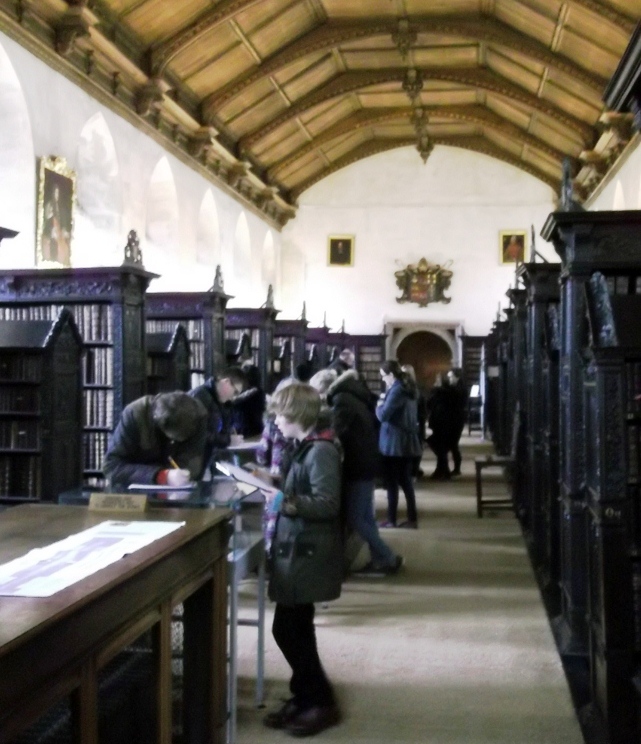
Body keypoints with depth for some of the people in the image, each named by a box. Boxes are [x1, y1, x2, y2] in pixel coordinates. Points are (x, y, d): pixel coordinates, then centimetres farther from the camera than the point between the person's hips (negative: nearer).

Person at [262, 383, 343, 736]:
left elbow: (327, 504, -24)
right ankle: (305, 696, 26)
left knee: (287, 630, -3)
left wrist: (288, 503, -34)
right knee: (295, 629, 15)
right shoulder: (306, 448, 12)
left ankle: (321, 702, 9)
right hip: (298, 552, 10)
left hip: (307, 556, -10)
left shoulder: (321, 450, -18)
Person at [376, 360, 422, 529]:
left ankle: (391, 519, 6)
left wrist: (380, 403, -2)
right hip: (406, 441, 9)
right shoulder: (407, 388, 13)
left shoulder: (396, 390, -17)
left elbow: (383, 415, -20)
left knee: (392, 481, 0)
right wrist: (385, 402, 7)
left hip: (395, 443, -9)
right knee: (405, 480, 12)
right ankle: (412, 519, 14)